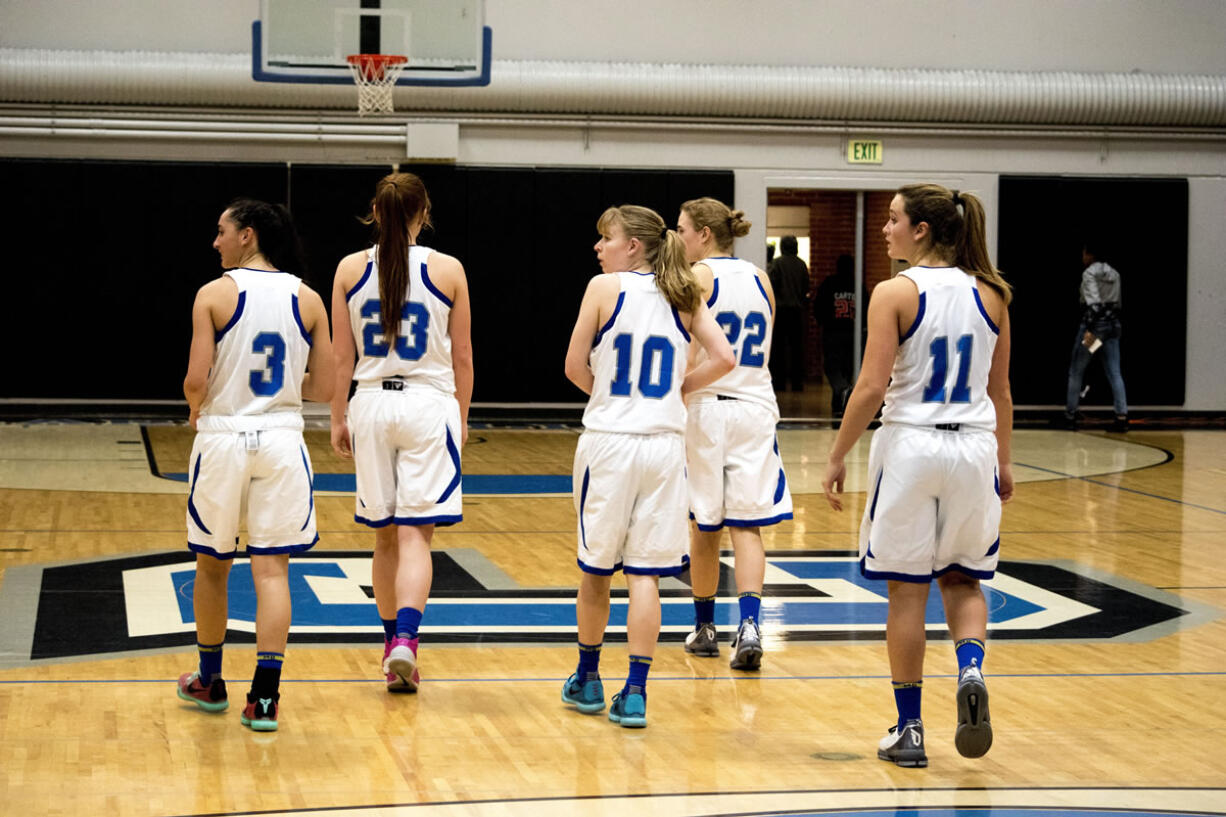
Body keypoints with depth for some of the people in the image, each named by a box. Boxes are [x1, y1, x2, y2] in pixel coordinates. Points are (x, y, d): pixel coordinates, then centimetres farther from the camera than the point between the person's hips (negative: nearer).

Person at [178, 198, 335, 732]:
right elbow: (324, 388, 2)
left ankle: (210, 682, 30)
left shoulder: (214, 294, -7)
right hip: (282, 439, 2)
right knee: (271, 570, 2)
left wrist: (197, 408, 9)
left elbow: (196, 380, -13)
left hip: (223, 436, -2)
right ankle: (265, 696, -6)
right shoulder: (307, 299, 2)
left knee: (211, 565, 16)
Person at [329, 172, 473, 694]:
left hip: (371, 404, 2)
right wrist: (461, 417, 15)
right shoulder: (447, 271, -3)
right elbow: (462, 357, 3)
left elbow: (342, 357, 2)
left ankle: (392, 641, 23)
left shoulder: (350, 270, 0)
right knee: (415, 535, -5)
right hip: (429, 404, -2)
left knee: (385, 535, 14)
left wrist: (339, 419, 11)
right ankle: (405, 639, -23)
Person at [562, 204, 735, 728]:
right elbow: (723, 358, -1)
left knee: (595, 567, 14)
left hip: (608, 441, -2)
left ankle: (587, 679, 27)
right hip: (664, 442, 2)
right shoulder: (682, 296, 6)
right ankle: (635, 693, -2)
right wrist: (678, 390, 12)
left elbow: (575, 366, -3)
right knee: (644, 572, 4)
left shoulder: (605, 287, -4)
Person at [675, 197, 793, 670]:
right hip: (756, 406, 4)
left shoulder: (696, 277, -8)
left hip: (705, 406, -4)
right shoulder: (760, 278, 10)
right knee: (747, 525, 2)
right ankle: (749, 624, -15)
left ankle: (705, 628, 20)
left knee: (704, 527, 9)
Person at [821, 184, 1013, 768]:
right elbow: (1000, 391, 10)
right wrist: (1002, 461, 21)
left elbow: (872, 387, -13)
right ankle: (970, 670, -11)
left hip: (910, 444, -4)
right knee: (963, 580, 18)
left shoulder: (895, 293, -9)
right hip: (974, 446, 4)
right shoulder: (990, 294, 5)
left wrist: (837, 457, -4)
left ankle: (909, 730, 11)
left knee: (907, 591, 6)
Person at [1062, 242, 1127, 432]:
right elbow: (1118, 303, 16)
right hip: (1113, 324, 6)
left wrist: (1090, 330, -24)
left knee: (1076, 371, 7)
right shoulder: (1114, 274, 11)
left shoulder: (1089, 273, -11)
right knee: (1114, 373, 1)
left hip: (1093, 323, -6)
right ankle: (1122, 416, -9)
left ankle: (1070, 416, 11)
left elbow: (1093, 302, -21)